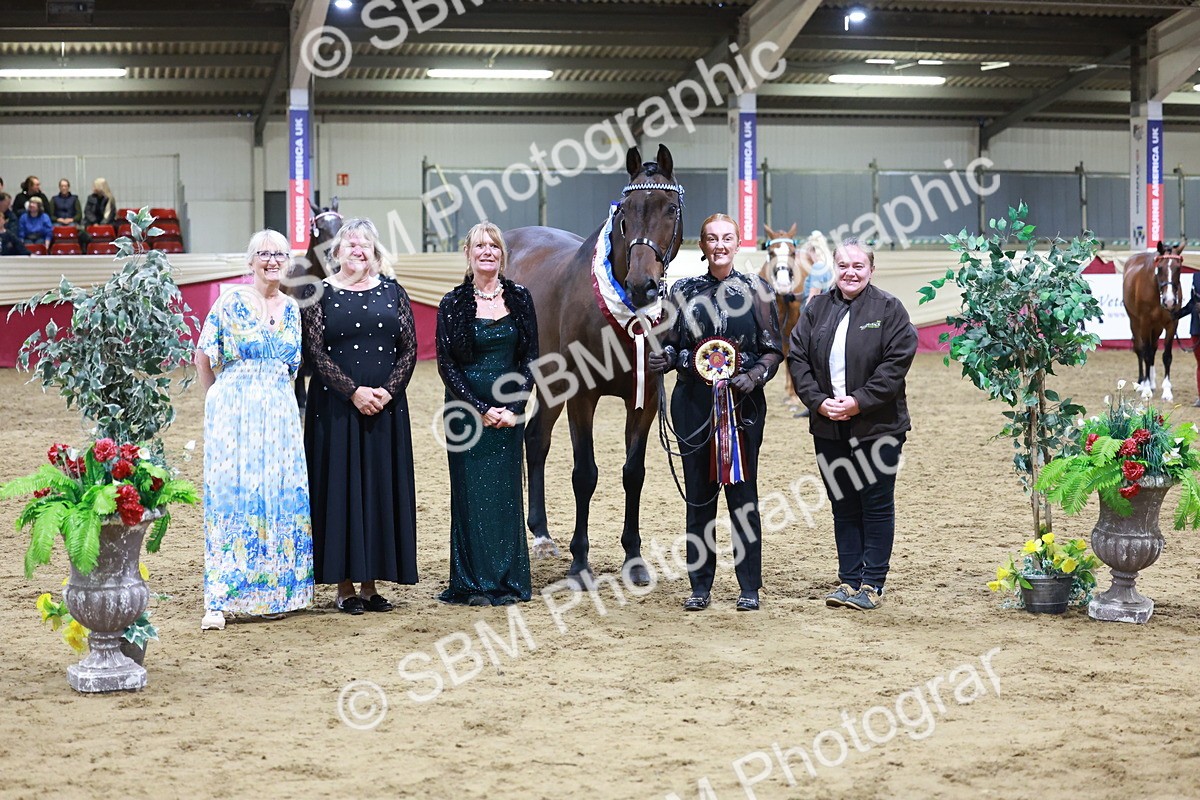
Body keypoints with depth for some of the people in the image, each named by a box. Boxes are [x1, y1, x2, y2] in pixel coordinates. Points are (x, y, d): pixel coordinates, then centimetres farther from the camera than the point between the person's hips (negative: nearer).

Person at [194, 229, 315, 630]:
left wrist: (273, 397, 16)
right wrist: (219, 400, 7)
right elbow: (203, 356, 1)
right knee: (231, 498, -9)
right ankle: (218, 601, -9)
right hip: (234, 412, -5)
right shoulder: (230, 303, -3)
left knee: (282, 499, 2)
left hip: (280, 413, 5)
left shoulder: (292, 309, 11)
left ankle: (272, 593, 12)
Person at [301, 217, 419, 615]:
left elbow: (410, 348, 4)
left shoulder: (392, 291, 8)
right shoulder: (321, 294, 0)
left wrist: (388, 391, -11)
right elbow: (315, 352, -7)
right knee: (340, 488, -1)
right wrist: (355, 392, -16)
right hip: (336, 407, -3)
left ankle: (371, 583, 14)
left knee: (382, 488, 5)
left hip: (387, 407, 3)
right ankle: (345, 585, 7)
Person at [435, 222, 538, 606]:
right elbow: (446, 362, -4)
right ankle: (473, 583, 9)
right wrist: (481, 410, -12)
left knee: (506, 493, 5)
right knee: (470, 492, 2)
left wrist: (513, 408, -9)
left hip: (509, 411, 2)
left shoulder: (520, 298, 4)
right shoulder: (453, 303, -2)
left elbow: (530, 358, 3)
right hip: (466, 411, -2)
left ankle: (507, 580, 14)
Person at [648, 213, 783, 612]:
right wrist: (663, 358, -11)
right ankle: (700, 586, 14)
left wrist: (754, 376, -14)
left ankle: (749, 587, 11)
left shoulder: (756, 290, 3)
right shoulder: (684, 291, 7)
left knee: (742, 492, 1)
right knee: (698, 494, 5)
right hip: (694, 403, 1)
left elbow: (773, 350, 3)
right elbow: (671, 344, 11)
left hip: (743, 403, -1)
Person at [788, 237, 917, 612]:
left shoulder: (889, 309, -3)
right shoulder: (816, 309, 9)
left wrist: (859, 402, -16)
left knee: (877, 506, 2)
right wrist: (818, 401, -8)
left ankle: (872, 584, 9)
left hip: (877, 425, -4)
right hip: (829, 427, 4)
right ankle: (848, 579, 18)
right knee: (843, 506, 10)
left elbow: (897, 362, -10)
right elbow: (797, 358, 5)